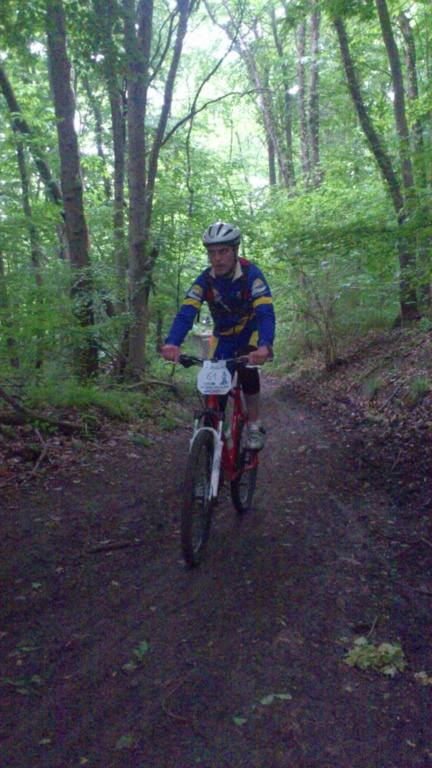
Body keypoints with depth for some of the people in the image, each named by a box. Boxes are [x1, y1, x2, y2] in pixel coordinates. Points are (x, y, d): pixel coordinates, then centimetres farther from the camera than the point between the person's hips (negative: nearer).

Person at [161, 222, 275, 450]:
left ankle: (255, 425, -14)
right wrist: (172, 343, -50)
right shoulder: (205, 280, -19)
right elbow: (186, 313, -30)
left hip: (251, 333, -3)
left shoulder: (251, 274, -27)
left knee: (247, 367, -29)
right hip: (223, 336, 3)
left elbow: (266, 313, -38)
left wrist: (265, 345, -58)